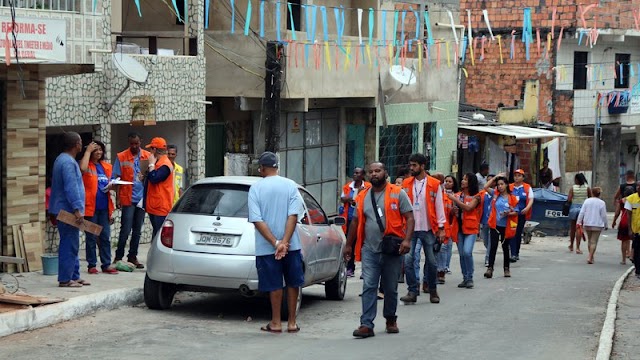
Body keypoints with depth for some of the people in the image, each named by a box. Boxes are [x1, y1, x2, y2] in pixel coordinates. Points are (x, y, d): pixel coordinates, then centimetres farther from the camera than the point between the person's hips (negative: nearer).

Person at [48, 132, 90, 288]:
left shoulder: (62, 159, 17)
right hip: (68, 210, -11)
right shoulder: (68, 162, -16)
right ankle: (65, 279, -7)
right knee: (69, 245, -8)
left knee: (71, 245, 14)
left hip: (64, 210, 11)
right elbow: (71, 188, -23)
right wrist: (77, 209, -26)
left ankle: (74, 276, 19)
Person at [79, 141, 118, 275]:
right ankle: (92, 265, 8)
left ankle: (106, 264, 10)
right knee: (91, 238, 2)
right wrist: (88, 151, -18)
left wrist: (112, 186, 1)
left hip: (104, 207, 5)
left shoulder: (107, 167, 14)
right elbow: (82, 168, -28)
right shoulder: (88, 165, -3)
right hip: (90, 207, -5)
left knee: (105, 237, 6)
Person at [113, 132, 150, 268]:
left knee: (137, 230, 10)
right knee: (126, 229, -6)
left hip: (142, 197, 3)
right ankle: (118, 256, 5)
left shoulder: (147, 156, 4)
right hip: (127, 198, -3)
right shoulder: (121, 157, -2)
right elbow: (117, 179, -2)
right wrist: (117, 198, -8)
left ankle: (133, 256, 20)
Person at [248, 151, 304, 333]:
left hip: (266, 247, -1)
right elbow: (293, 215, -11)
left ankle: (276, 323, 12)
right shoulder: (290, 185, -2)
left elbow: (257, 220, -12)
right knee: (292, 283, 13)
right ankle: (292, 322, 16)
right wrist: (284, 242, -16)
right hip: (291, 245, 1)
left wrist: (275, 243, -14)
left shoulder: (256, 188, -5)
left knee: (274, 284, 8)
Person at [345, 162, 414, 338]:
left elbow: (409, 218, -5)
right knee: (368, 287, -7)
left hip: (392, 250, -2)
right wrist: (349, 245, 18)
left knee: (391, 288, 10)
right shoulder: (362, 197, 11)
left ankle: (391, 320, 27)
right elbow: (355, 222, 18)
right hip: (369, 250, 2)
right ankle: (367, 325, -10)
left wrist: (407, 240, -18)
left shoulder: (397, 194, 0)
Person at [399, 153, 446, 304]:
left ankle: (433, 291, 20)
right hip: (410, 228, 2)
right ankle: (412, 291, 0)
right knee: (408, 260, -6)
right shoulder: (406, 183, 6)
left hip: (428, 229, -1)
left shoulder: (434, 184, 0)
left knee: (431, 261, 5)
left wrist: (441, 228, -3)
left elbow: (439, 207, 1)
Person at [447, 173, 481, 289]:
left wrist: (455, 199, -16)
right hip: (459, 227, 5)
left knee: (467, 252, -18)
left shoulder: (476, 197, -2)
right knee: (462, 254, 6)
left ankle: (470, 278, -6)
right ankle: (465, 278, 15)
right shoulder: (458, 195, 11)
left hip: (470, 228, -5)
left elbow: (468, 208, -18)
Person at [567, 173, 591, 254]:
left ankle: (571, 246, 28)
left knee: (573, 228, 15)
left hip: (574, 207, 0)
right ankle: (577, 248, -2)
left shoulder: (572, 188, -6)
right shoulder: (587, 188, -2)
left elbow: (569, 199, -13)